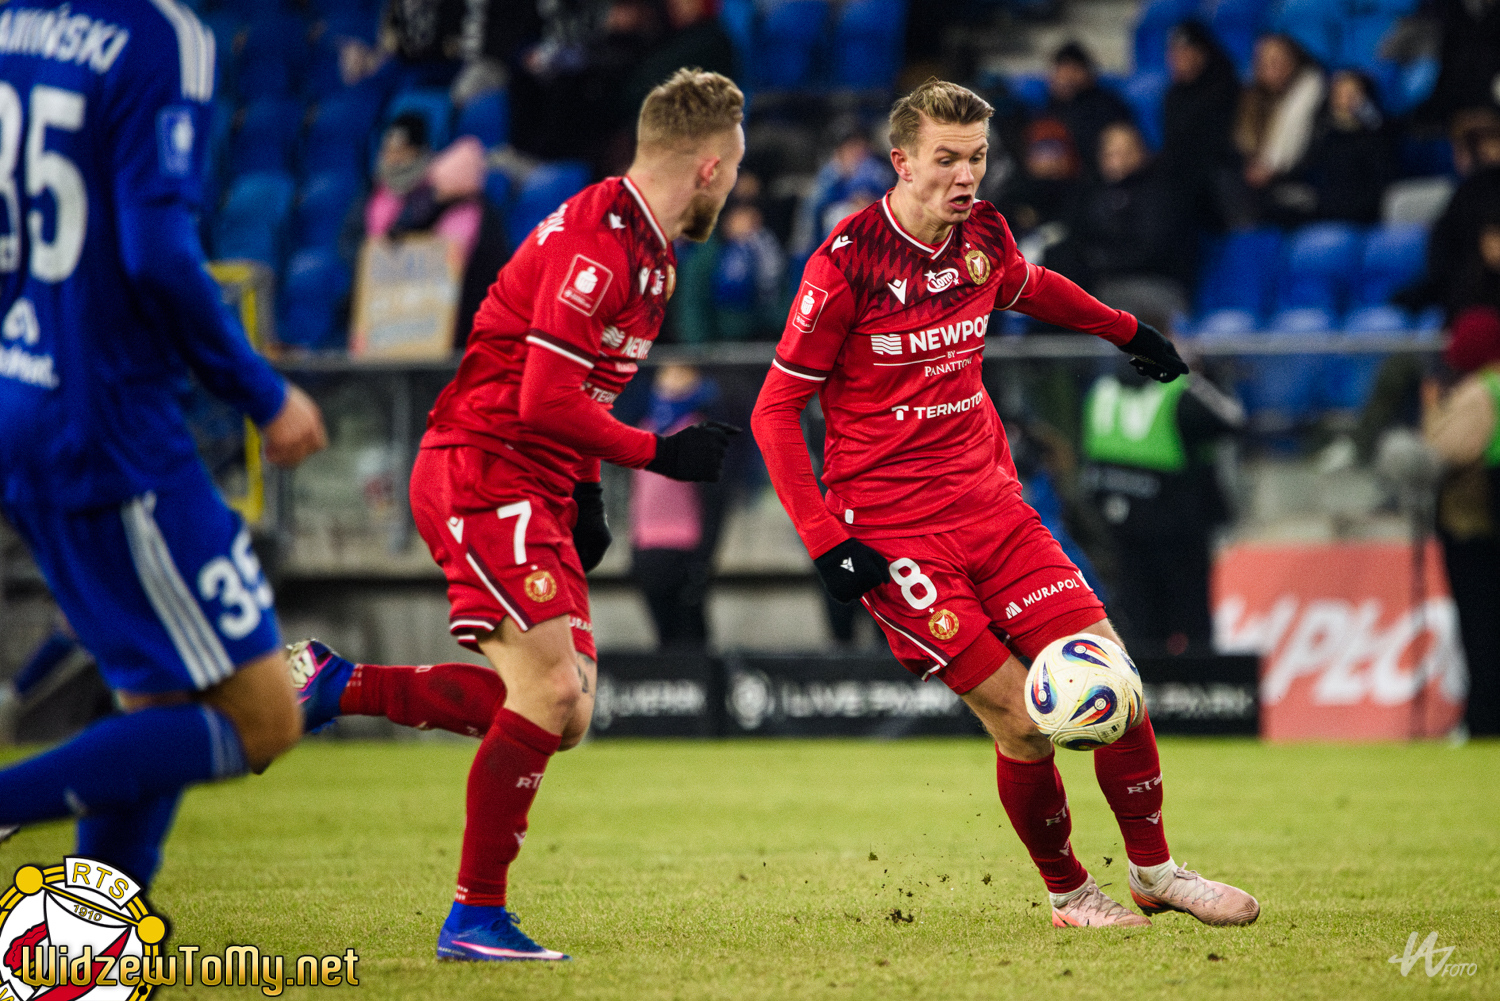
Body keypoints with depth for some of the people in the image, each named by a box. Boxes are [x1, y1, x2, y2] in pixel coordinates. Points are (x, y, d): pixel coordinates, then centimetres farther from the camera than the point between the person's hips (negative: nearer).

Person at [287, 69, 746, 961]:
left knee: (563, 713, 3)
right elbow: (545, 400, -23)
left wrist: (586, 497, 17)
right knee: (550, 691, -16)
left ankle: (336, 686, 12)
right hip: (482, 476, -10)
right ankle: (477, 915, -7)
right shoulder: (595, 243, -19)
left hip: (539, 492, 10)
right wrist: (657, 453, -16)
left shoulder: (650, 252, 13)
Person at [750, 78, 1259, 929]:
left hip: (990, 503, 6)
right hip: (892, 531, -6)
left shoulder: (984, 235, 3)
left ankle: (1155, 870, 15)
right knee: (1023, 723, -11)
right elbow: (776, 409, -10)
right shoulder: (848, 263, -14)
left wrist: (1126, 329, 36)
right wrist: (825, 538, -16)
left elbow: (1030, 287, 29)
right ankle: (1068, 892, 11)